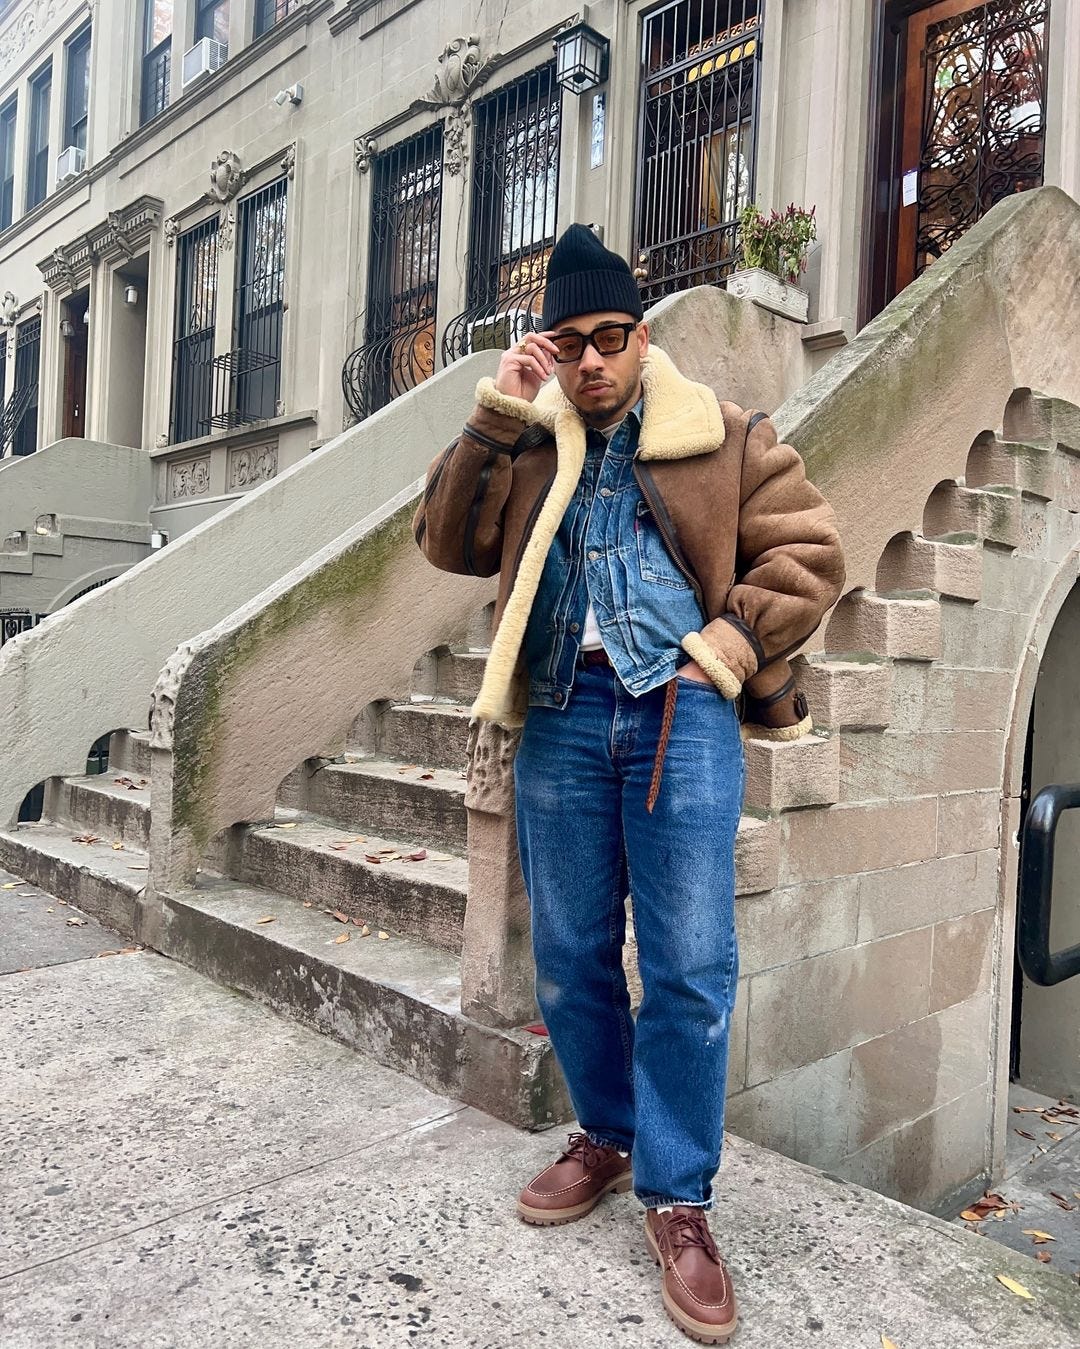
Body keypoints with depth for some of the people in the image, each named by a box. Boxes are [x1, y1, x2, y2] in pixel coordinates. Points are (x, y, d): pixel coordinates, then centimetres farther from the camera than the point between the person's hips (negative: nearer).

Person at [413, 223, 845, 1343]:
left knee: (689, 970, -2)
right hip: (562, 715, 3)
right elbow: (449, 543, 3)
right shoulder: (526, 443, 13)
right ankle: (607, 1135, 34)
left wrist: (727, 650, -7)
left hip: (680, 714, -2)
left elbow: (807, 553, 5)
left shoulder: (722, 437, 7)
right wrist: (495, 415, -4)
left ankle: (676, 1196, 15)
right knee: (570, 959, 11)